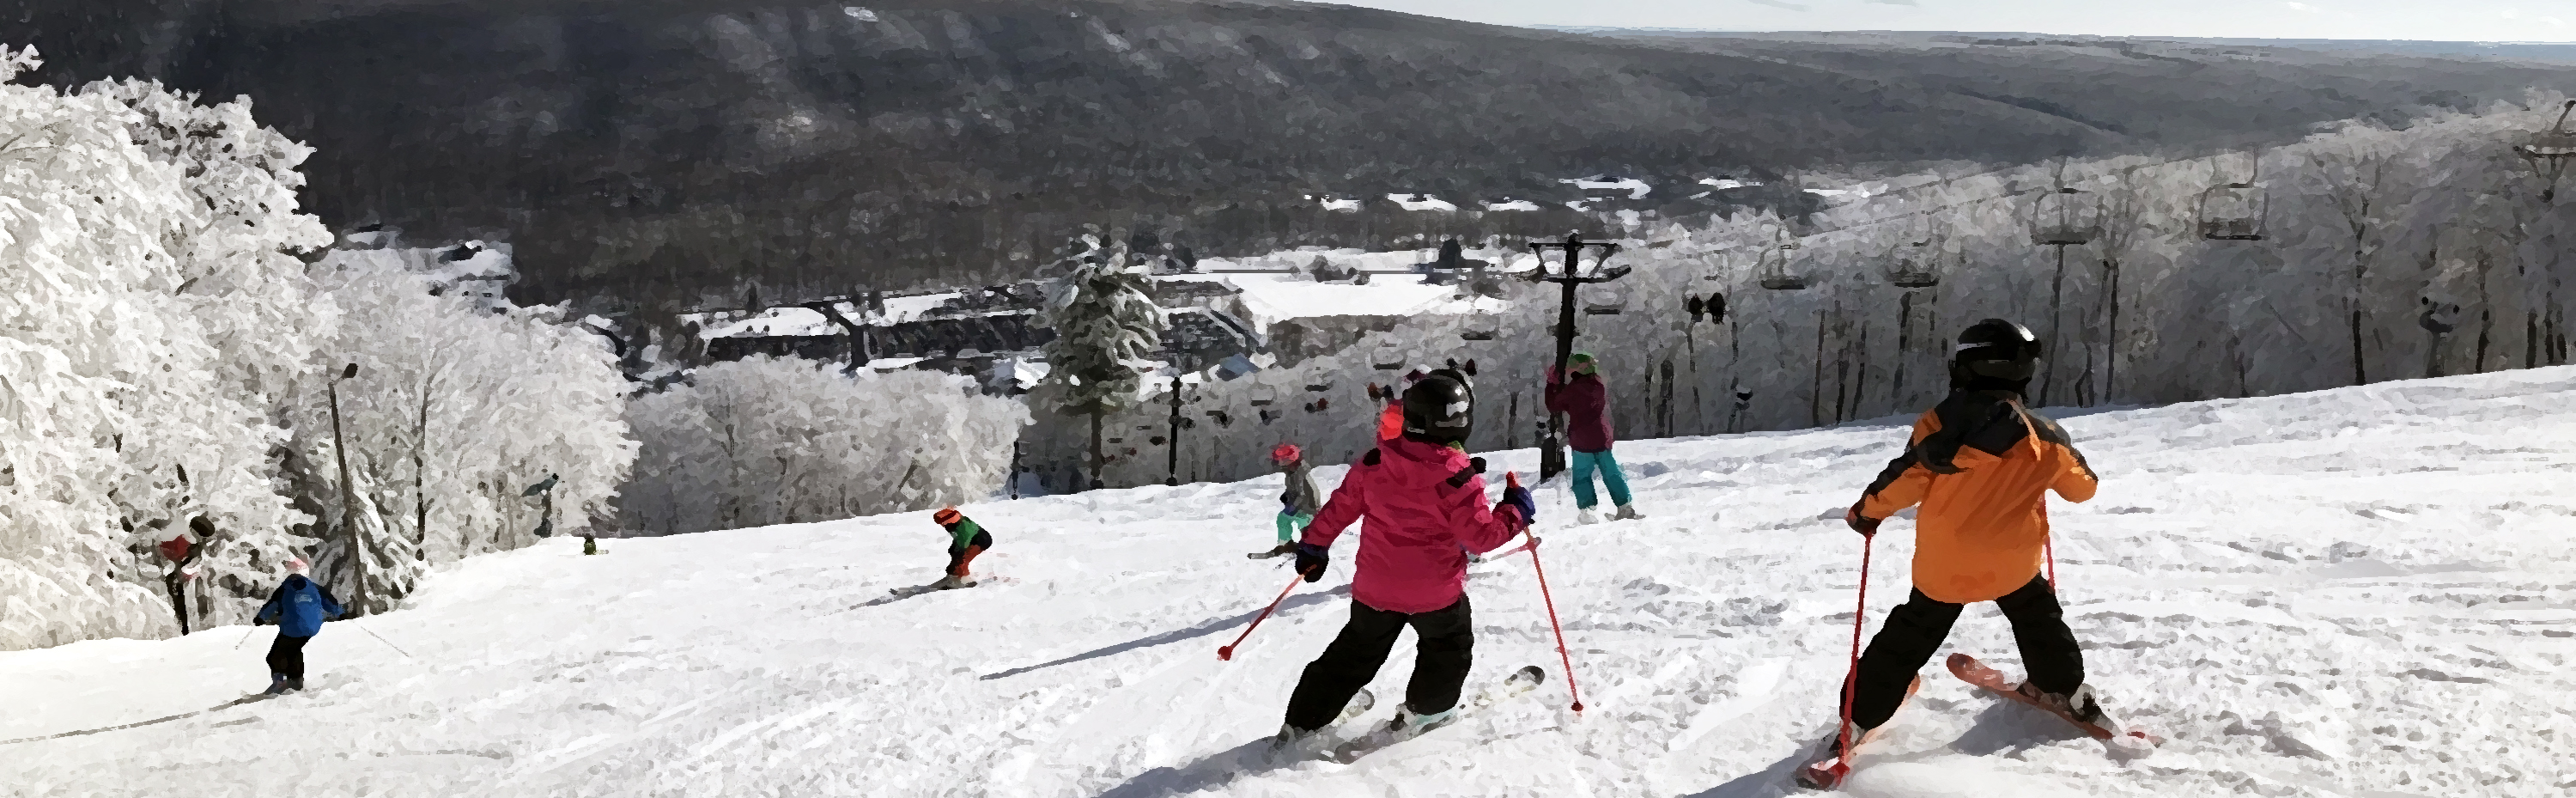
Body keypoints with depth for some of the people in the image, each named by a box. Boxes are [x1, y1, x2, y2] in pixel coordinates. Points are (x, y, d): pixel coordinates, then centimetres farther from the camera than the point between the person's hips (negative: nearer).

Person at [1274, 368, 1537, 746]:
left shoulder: (1375, 463, -8)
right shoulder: (1458, 478, -20)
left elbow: (1340, 507, 1)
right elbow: (1481, 535, -15)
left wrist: (1314, 545, 15)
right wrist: (1516, 513, 1)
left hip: (1375, 587, 4)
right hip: (1434, 592, -4)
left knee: (1354, 653, 19)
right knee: (1451, 645, 26)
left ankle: (1302, 722, 20)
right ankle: (1426, 707, 34)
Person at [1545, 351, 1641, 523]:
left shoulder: (1573, 389, -14)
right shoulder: (1600, 386, 4)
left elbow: (1553, 406, -3)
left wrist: (1551, 384, 7)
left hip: (1582, 441, -5)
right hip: (1602, 437, 5)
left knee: (1581, 476, 5)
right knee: (1611, 473, 12)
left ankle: (1587, 509, -2)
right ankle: (1625, 507, 12)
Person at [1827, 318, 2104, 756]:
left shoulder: (1941, 423, -16)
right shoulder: (2043, 437, -8)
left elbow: (1906, 478, -16)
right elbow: (2082, 485, 7)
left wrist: (1868, 511, 1)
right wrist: (2059, 459, 28)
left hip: (1942, 563, -1)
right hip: (2012, 560, 1)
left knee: (1910, 636, 14)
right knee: (2036, 616, 31)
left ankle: (1860, 716, 17)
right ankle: (2066, 690, 39)